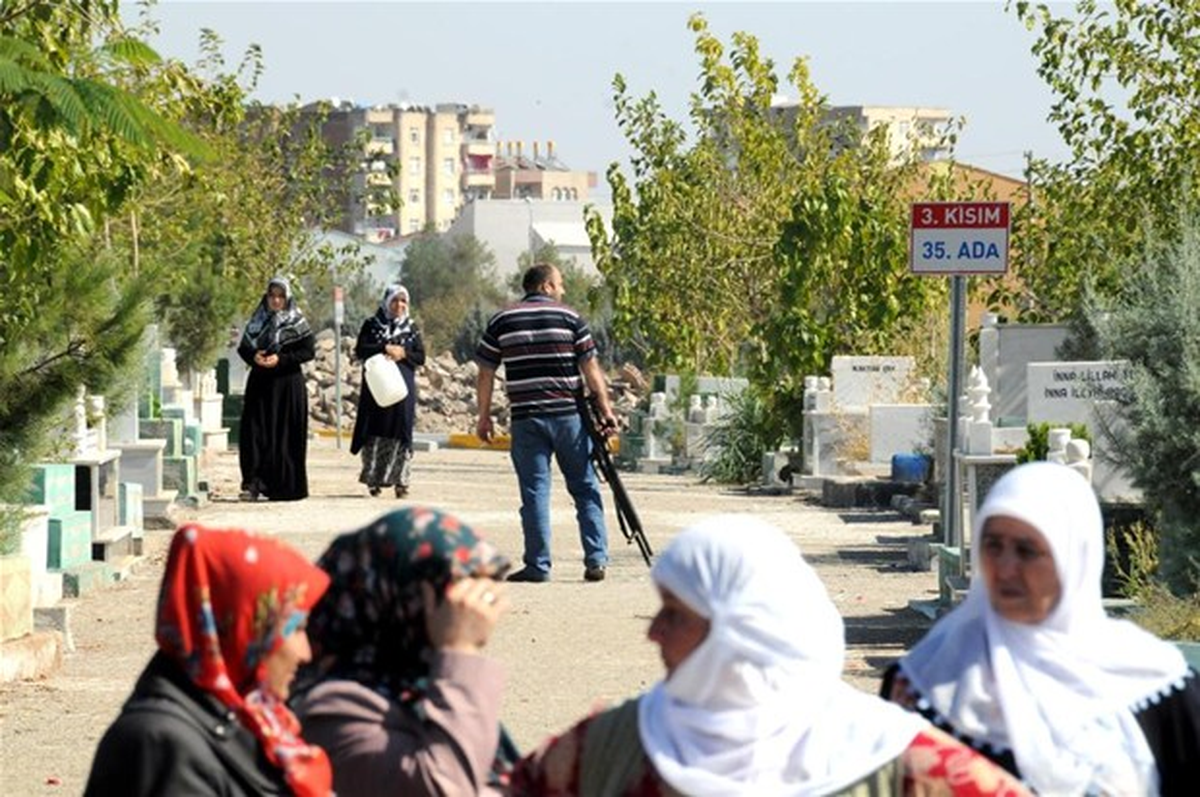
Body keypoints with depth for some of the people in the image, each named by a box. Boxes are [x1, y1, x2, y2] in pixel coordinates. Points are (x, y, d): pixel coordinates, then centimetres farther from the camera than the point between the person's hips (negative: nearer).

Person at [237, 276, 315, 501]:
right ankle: (253, 483, -10)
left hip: (287, 385, -3)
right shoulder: (257, 321, 12)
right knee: (255, 433, -6)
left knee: (284, 435, -3)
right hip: (260, 384, 3)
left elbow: (309, 351, -5)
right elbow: (243, 347, 14)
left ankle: (285, 487, 3)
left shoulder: (297, 323, 1)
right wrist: (253, 356, -9)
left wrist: (281, 359, -16)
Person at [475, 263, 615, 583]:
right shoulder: (570, 318, 2)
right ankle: (596, 560, 4)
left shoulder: (501, 321, 6)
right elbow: (590, 368, -2)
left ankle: (538, 566, -1)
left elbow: (485, 373, 6)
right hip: (569, 415, -1)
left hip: (526, 419, 1)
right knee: (585, 489, 8)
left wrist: (484, 416, 13)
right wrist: (605, 409, 1)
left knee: (535, 491, 2)